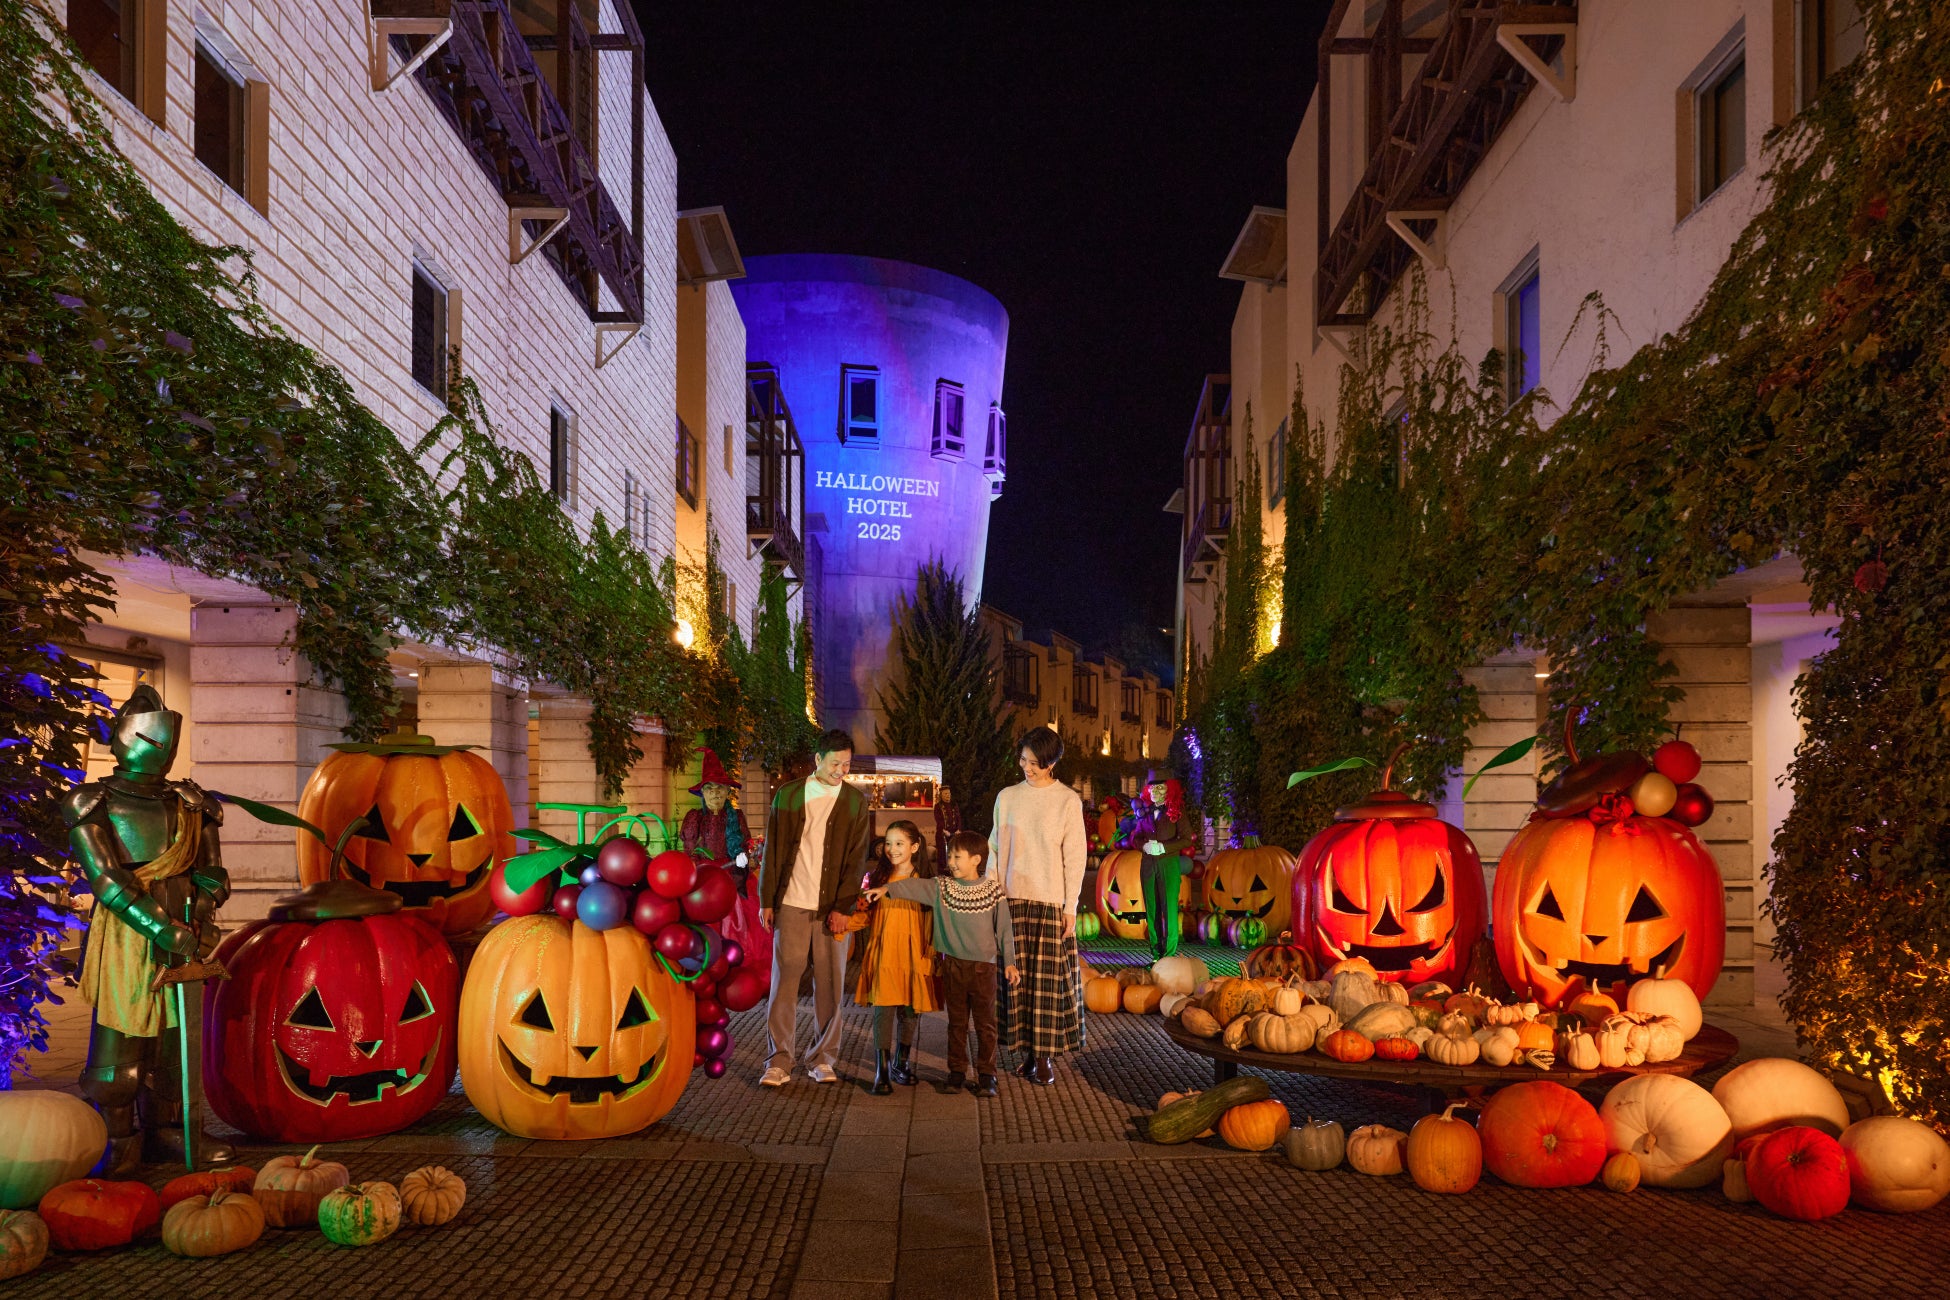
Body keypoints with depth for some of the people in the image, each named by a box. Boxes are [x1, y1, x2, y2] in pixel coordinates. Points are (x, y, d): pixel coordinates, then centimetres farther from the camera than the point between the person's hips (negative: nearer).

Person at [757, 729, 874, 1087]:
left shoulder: (855, 802, 4)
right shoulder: (788, 795, 5)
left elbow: (856, 858, 0)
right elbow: (772, 850, 6)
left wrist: (843, 908, -7)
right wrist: (767, 900, 1)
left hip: (833, 908, 0)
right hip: (791, 904, 0)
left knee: (830, 984, 3)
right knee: (784, 980, -2)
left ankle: (823, 1060, 13)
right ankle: (780, 1061, 4)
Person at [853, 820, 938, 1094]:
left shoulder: (925, 881, 4)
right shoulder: (878, 878, 5)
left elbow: (932, 921, 5)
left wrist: (932, 954, -2)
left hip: (914, 954, 1)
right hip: (884, 951, -1)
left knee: (911, 1009, 7)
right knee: (884, 1007, -9)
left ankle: (901, 1064, 26)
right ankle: (882, 1072, -7)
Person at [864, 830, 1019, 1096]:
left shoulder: (993, 891, -3)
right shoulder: (942, 888, 4)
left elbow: (1004, 929, 0)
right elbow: (914, 887, -1)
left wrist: (1009, 962, -2)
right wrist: (887, 889, -15)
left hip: (983, 965, -3)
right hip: (952, 964, 3)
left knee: (985, 1023, 2)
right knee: (957, 1022, 10)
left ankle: (986, 1074, 10)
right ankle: (957, 1071, 19)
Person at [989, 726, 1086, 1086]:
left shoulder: (1068, 801, -1)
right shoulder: (1007, 797, 8)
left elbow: (1074, 857, -1)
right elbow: (995, 847, 12)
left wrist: (1070, 907, -5)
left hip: (1050, 901, -3)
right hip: (1013, 899, 3)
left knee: (1048, 977, -2)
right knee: (1017, 975, 2)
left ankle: (1045, 1057, 5)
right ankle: (1028, 1052, 10)